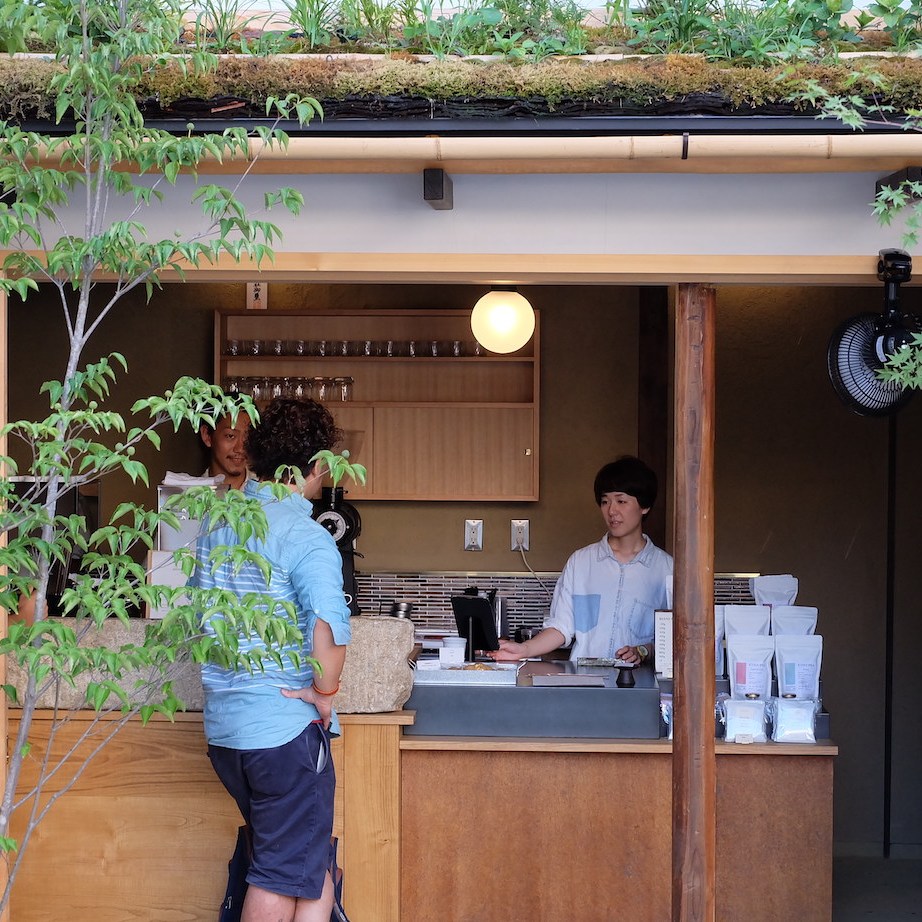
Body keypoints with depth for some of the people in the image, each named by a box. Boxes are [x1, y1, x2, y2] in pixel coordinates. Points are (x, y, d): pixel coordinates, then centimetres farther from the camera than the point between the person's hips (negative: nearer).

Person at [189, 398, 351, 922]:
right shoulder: (305, 536, -17)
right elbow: (329, 625, -32)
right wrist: (325, 692, -16)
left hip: (223, 722, 8)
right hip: (285, 727, -8)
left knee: (312, 867, 18)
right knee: (284, 877, 4)